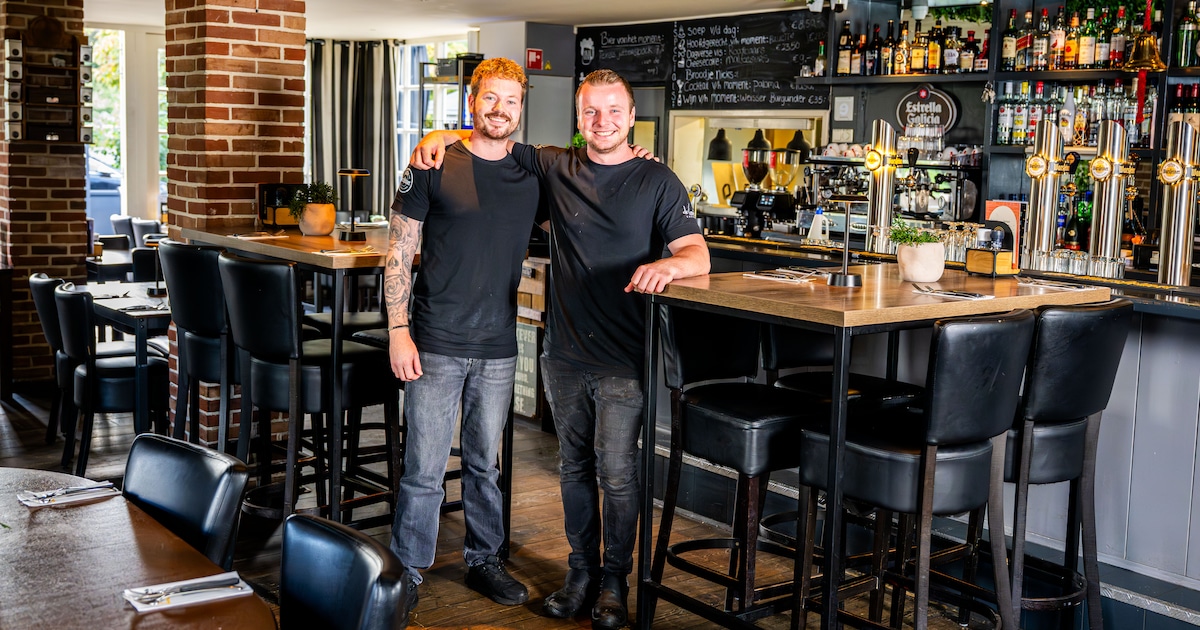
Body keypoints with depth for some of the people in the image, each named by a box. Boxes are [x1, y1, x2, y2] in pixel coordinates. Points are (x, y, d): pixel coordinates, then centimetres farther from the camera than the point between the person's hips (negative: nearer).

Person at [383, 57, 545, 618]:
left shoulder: (534, 174, 7)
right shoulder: (435, 166, -4)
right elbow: (399, 253, -3)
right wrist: (398, 330, -10)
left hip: (498, 348, 4)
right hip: (436, 345, -3)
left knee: (486, 464, 15)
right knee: (424, 469, 0)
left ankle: (484, 560, 31)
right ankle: (407, 572, 14)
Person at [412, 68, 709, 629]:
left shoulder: (657, 181, -2)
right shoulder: (555, 167, 7)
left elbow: (699, 255, -9)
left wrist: (668, 265, -32)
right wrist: (442, 137, -2)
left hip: (623, 357, -3)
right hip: (565, 352, 4)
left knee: (616, 472, -3)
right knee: (574, 466, 13)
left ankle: (615, 581, 15)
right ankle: (581, 571, 28)